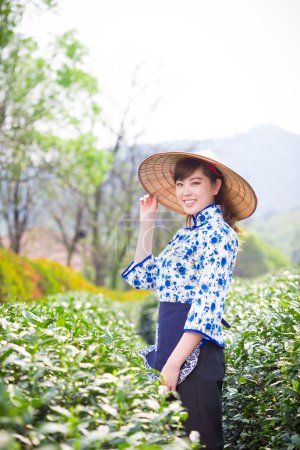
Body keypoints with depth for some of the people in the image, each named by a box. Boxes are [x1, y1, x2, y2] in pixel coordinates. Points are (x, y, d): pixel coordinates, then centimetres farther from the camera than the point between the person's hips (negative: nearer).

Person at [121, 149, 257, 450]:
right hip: (170, 348, 9)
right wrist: (146, 223, 17)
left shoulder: (217, 232, -11)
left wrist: (174, 363, -23)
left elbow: (208, 304, -19)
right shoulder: (186, 233, 15)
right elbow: (143, 278, 23)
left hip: (196, 353, -9)